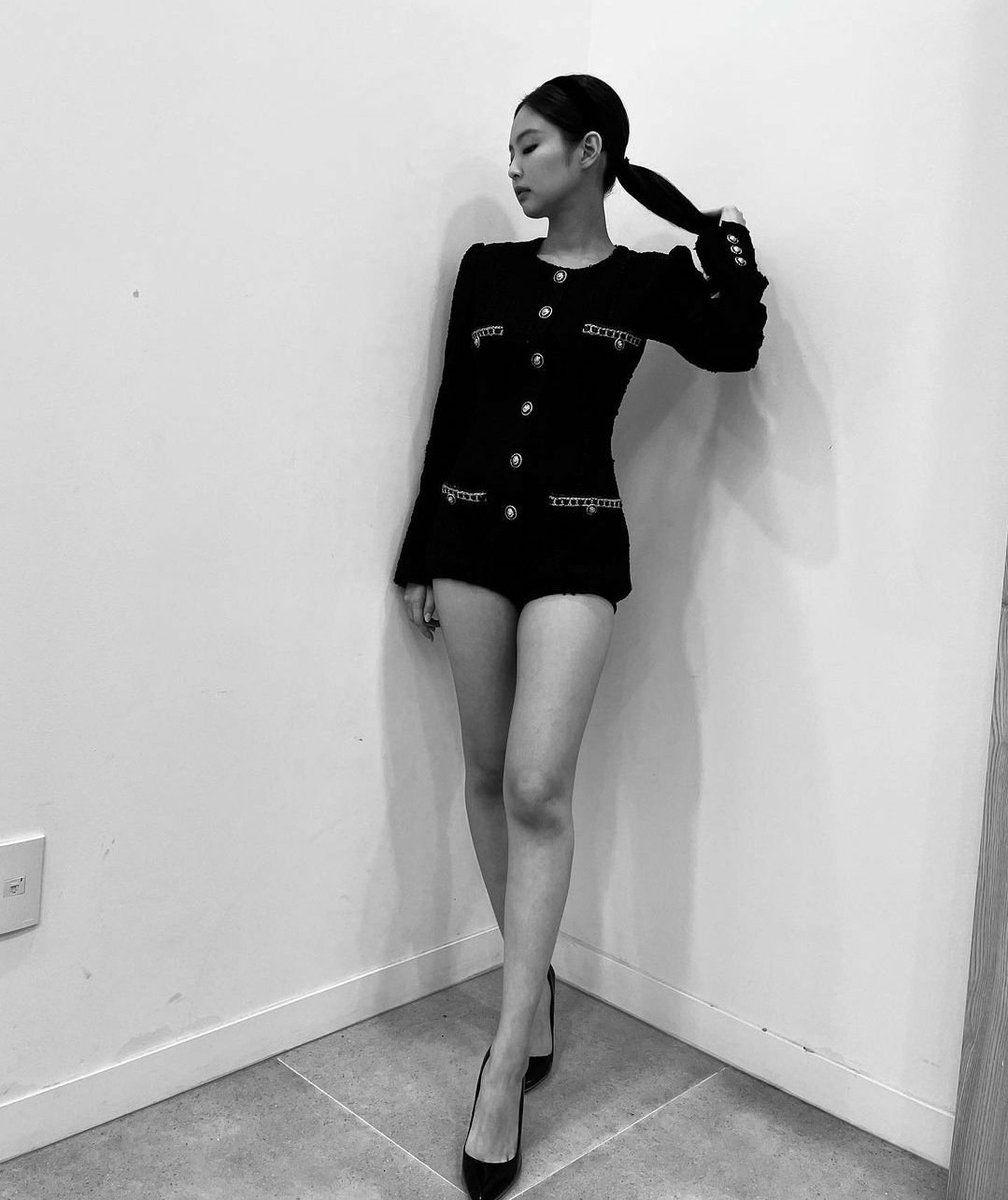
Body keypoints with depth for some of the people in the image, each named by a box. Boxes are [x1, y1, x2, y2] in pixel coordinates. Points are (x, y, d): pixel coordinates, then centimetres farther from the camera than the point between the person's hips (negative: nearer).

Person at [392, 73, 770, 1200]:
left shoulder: (648, 280, 5)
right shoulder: (485, 267, 12)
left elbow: (734, 346, -13)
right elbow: (448, 418, 11)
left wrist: (727, 246, 0)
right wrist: (418, 556, 11)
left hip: (576, 542, -4)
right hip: (472, 532, 4)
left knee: (539, 789, -13)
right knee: (487, 779, 7)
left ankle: (502, 1070, -5)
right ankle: (533, 986, 27)